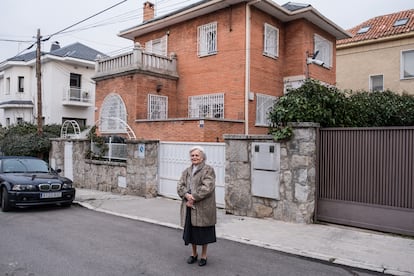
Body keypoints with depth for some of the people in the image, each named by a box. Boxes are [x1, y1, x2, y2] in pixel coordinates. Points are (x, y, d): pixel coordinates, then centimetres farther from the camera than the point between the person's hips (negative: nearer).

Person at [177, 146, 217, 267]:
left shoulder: (208, 170, -7)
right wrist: (187, 195, -15)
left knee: (203, 232, 6)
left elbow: (207, 188, -17)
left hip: (203, 208, -5)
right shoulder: (187, 171, 12)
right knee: (191, 230, 14)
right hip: (189, 207, 5)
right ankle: (194, 253, 33)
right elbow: (180, 185, 4)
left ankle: (204, 255, 25)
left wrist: (193, 198, -18)